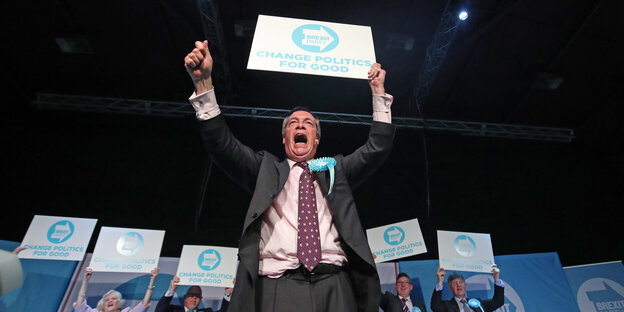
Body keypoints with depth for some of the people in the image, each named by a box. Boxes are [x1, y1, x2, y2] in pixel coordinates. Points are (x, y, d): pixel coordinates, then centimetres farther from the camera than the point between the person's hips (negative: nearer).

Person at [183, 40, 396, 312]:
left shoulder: (336, 169, 21)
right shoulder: (266, 169, 17)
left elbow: (377, 148, 15)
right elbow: (222, 145, 7)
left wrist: (378, 91, 10)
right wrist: (203, 82, -2)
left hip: (334, 284, 2)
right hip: (279, 286, -1)